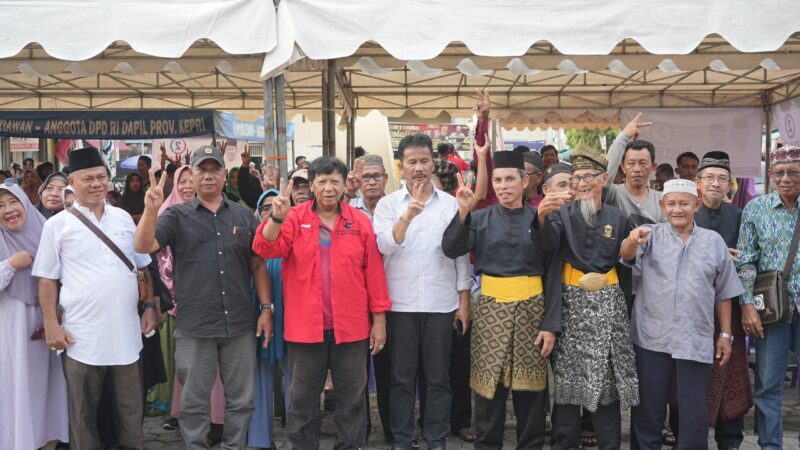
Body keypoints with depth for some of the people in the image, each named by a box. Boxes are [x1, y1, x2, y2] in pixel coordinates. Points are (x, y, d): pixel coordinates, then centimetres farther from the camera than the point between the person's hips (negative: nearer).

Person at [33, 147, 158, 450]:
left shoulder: (123, 218, 8)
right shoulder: (57, 225, -1)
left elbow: (143, 267, 13)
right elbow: (47, 280, 0)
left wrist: (150, 306, 6)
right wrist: (51, 326, -6)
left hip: (126, 332, 3)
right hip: (81, 336, -2)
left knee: (131, 408, 13)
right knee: (83, 413, 11)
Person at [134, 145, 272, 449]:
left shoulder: (244, 216, 7)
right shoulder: (177, 216, 2)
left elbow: (258, 264, 9)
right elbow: (143, 246, -10)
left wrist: (266, 308, 3)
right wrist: (151, 210, -25)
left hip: (240, 324, 2)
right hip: (194, 326, -2)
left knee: (241, 399, 12)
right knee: (194, 402, 10)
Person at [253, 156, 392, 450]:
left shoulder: (360, 222, 2)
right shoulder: (295, 219, 1)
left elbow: (373, 271, 2)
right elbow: (266, 249, -13)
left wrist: (379, 319, 0)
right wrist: (277, 217, -29)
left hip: (351, 326, 1)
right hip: (305, 326, 0)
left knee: (352, 396, 12)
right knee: (303, 397, 12)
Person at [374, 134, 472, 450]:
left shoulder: (450, 204, 5)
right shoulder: (388, 204, 2)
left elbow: (461, 254, 7)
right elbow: (385, 246, -12)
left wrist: (464, 300, 4)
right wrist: (407, 215, -27)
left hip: (441, 303, 1)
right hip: (400, 303, 0)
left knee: (438, 377, 9)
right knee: (402, 377, 8)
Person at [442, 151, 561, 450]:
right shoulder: (481, 218, 5)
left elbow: (553, 276, 1)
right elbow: (451, 250, -11)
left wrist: (551, 324, -5)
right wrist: (463, 212, -22)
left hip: (531, 309, 0)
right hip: (491, 309, 0)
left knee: (529, 387, 6)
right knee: (489, 385, 4)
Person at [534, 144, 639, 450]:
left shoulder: (617, 218, 9)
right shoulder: (563, 213, 1)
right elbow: (547, 244, -21)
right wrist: (542, 217, -37)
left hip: (608, 304, 2)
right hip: (572, 302, -2)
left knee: (608, 378, 6)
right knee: (568, 377, 1)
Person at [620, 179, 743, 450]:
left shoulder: (714, 241, 6)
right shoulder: (652, 235, 3)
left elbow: (723, 293, 10)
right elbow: (627, 255, -18)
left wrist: (726, 334, 8)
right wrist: (633, 240, -40)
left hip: (696, 340, 1)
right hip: (652, 338, 0)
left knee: (694, 412, 7)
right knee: (648, 409, 9)